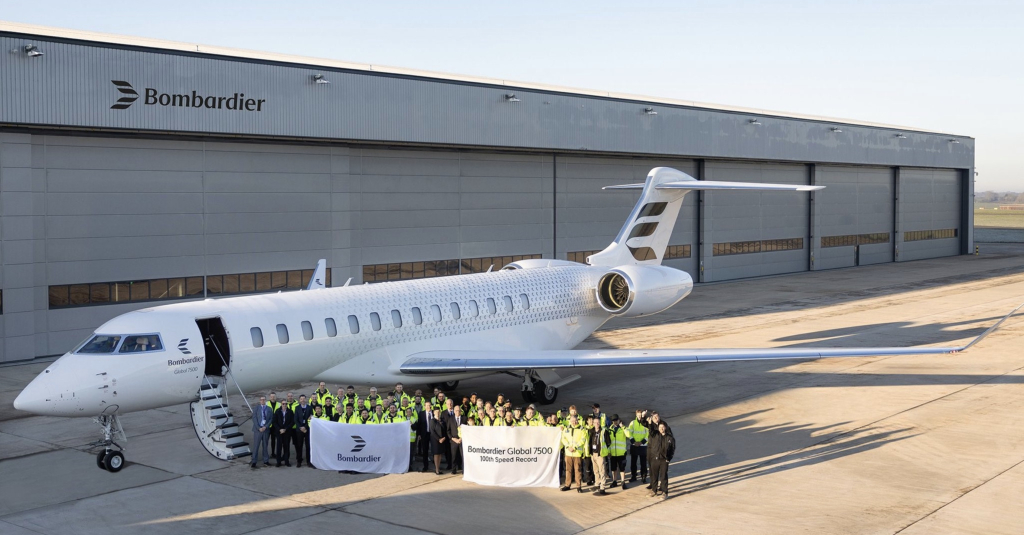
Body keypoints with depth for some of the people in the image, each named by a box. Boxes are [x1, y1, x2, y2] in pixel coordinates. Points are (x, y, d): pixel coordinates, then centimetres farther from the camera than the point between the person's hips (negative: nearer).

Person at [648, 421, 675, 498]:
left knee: (663, 476, 0)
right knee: (654, 475, 10)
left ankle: (664, 492, 8)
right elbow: (649, 446, 8)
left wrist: (668, 458, 0)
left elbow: (673, 450, 6)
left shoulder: (670, 438, -1)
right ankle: (654, 490, 24)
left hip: (664, 460, -2)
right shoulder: (654, 436, 0)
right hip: (654, 459, 2)